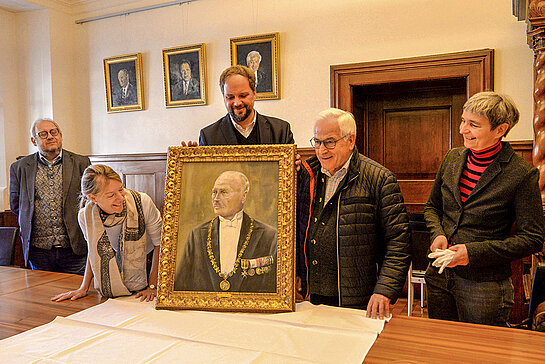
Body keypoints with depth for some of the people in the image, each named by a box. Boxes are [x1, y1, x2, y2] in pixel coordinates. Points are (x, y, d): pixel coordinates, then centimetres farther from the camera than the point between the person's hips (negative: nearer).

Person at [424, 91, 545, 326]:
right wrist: (438, 234, -6)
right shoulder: (452, 159, 2)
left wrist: (473, 252, -19)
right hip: (439, 276, 5)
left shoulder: (522, 174, -13)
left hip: (484, 286, -5)